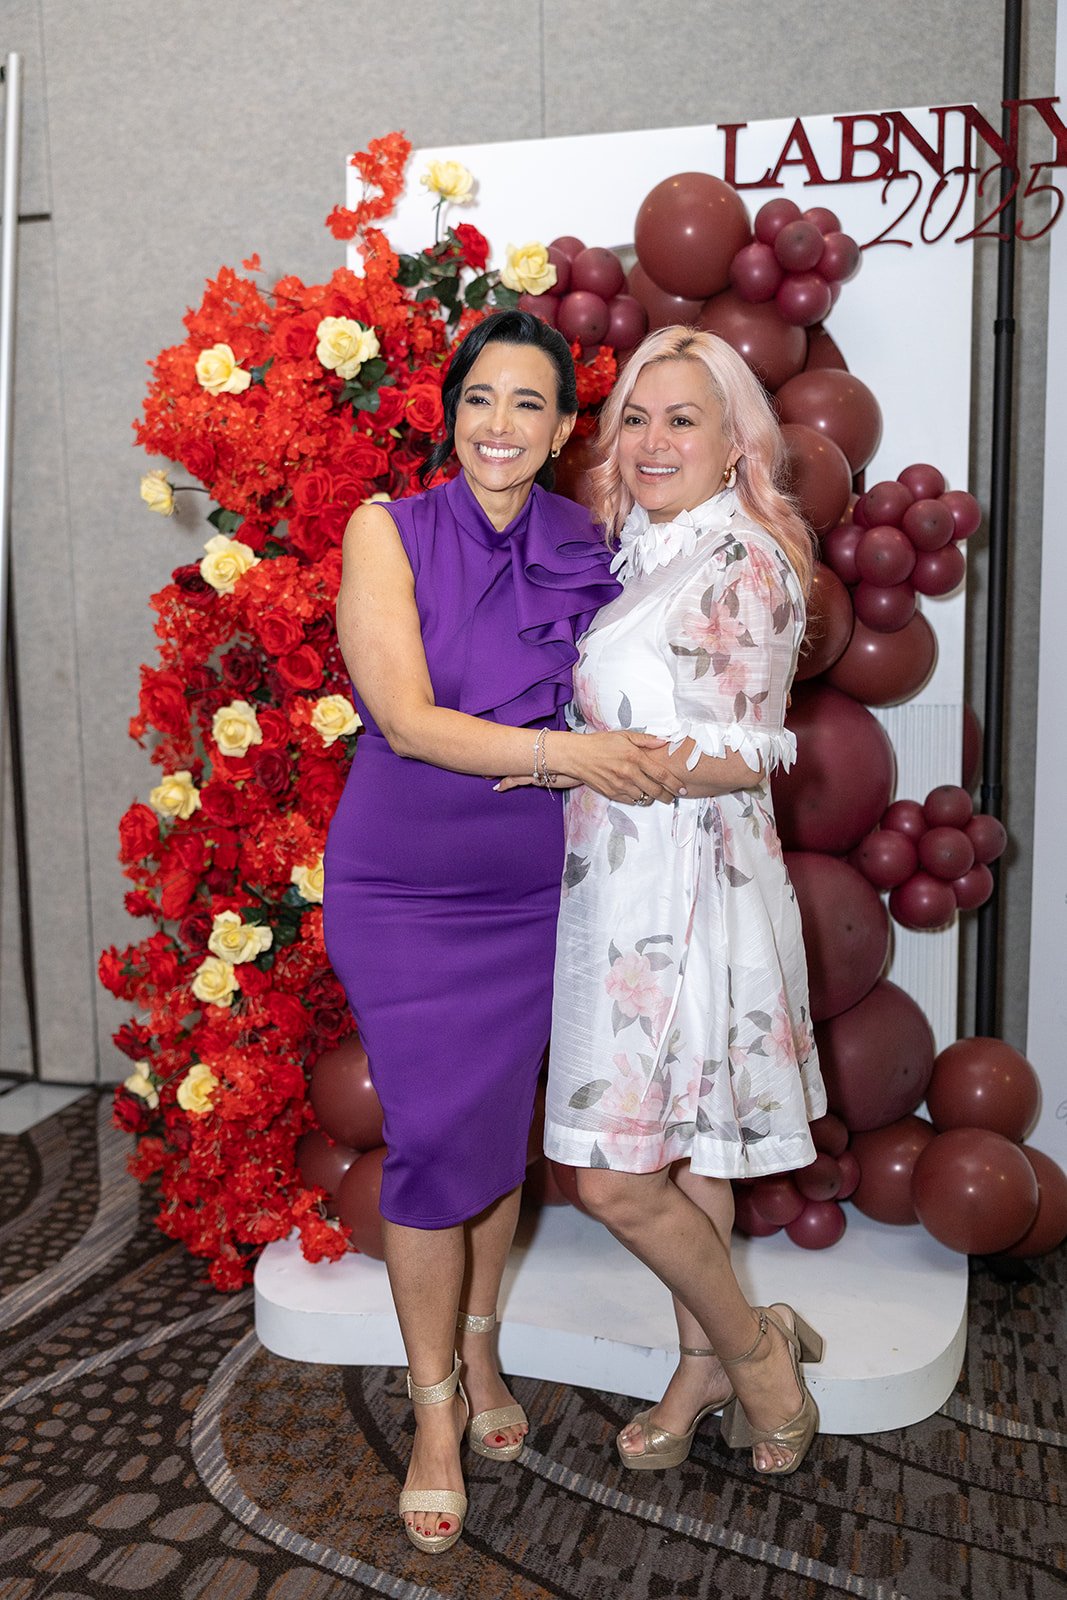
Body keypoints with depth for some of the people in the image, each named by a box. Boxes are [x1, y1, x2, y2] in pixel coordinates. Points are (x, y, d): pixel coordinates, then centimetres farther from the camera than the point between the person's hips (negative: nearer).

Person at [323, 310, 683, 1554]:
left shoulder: (581, 551, 2)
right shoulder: (389, 532, -7)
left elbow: (599, 710, 8)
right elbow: (405, 718, -16)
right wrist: (558, 752, -26)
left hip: (530, 892, 3)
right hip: (402, 892, -3)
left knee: (502, 1128, 13)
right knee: (431, 1139, 1)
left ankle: (478, 1357, 36)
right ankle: (436, 1415, 20)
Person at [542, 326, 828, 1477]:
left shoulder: (746, 562, -11)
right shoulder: (635, 553, 14)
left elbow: (748, 754, -15)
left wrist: (594, 758, -18)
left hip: (689, 888, -8)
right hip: (621, 884, 8)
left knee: (617, 1179, -5)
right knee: (676, 1151, 16)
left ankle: (752, 1345, 19)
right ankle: (707, 1363, 32)